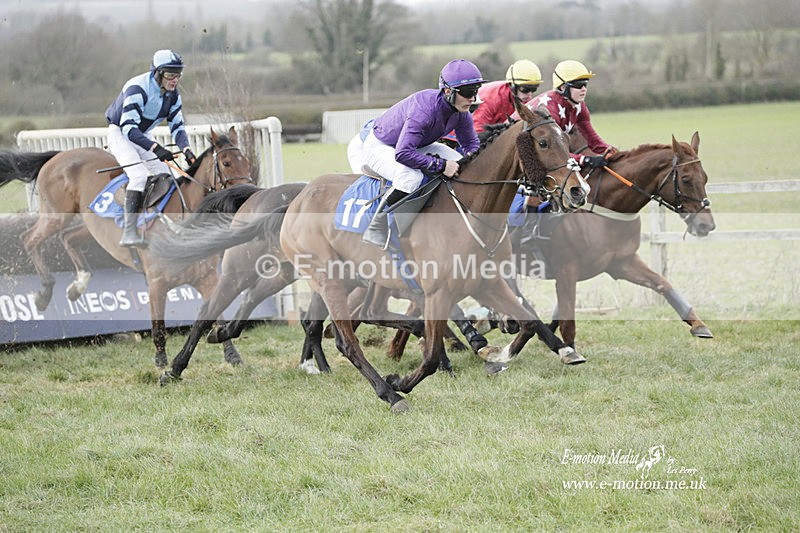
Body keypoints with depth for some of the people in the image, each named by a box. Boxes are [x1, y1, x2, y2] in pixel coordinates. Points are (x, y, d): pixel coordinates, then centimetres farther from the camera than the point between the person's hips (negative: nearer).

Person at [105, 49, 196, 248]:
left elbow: (177, 126, -1)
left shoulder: (173, 94, -6)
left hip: (143, 135, 8)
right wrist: (155, 148, -48)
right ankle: (128, 233, -32)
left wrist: (186, 149, -21)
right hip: (120, 134, -8)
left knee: (165, 176, -4)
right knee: (139, 175, -27)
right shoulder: (137, 88, -30)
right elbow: (128, 127, -37)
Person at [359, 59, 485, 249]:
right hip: (379, 146, -9)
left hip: (415, 145, 9)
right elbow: (403, 154, -44)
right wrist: (440, 165, -41)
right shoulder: (425, 109, -39)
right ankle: (375, 231, -24)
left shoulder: (461, 112, -14)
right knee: (411, 176, -37)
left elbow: (471, 144, 4)